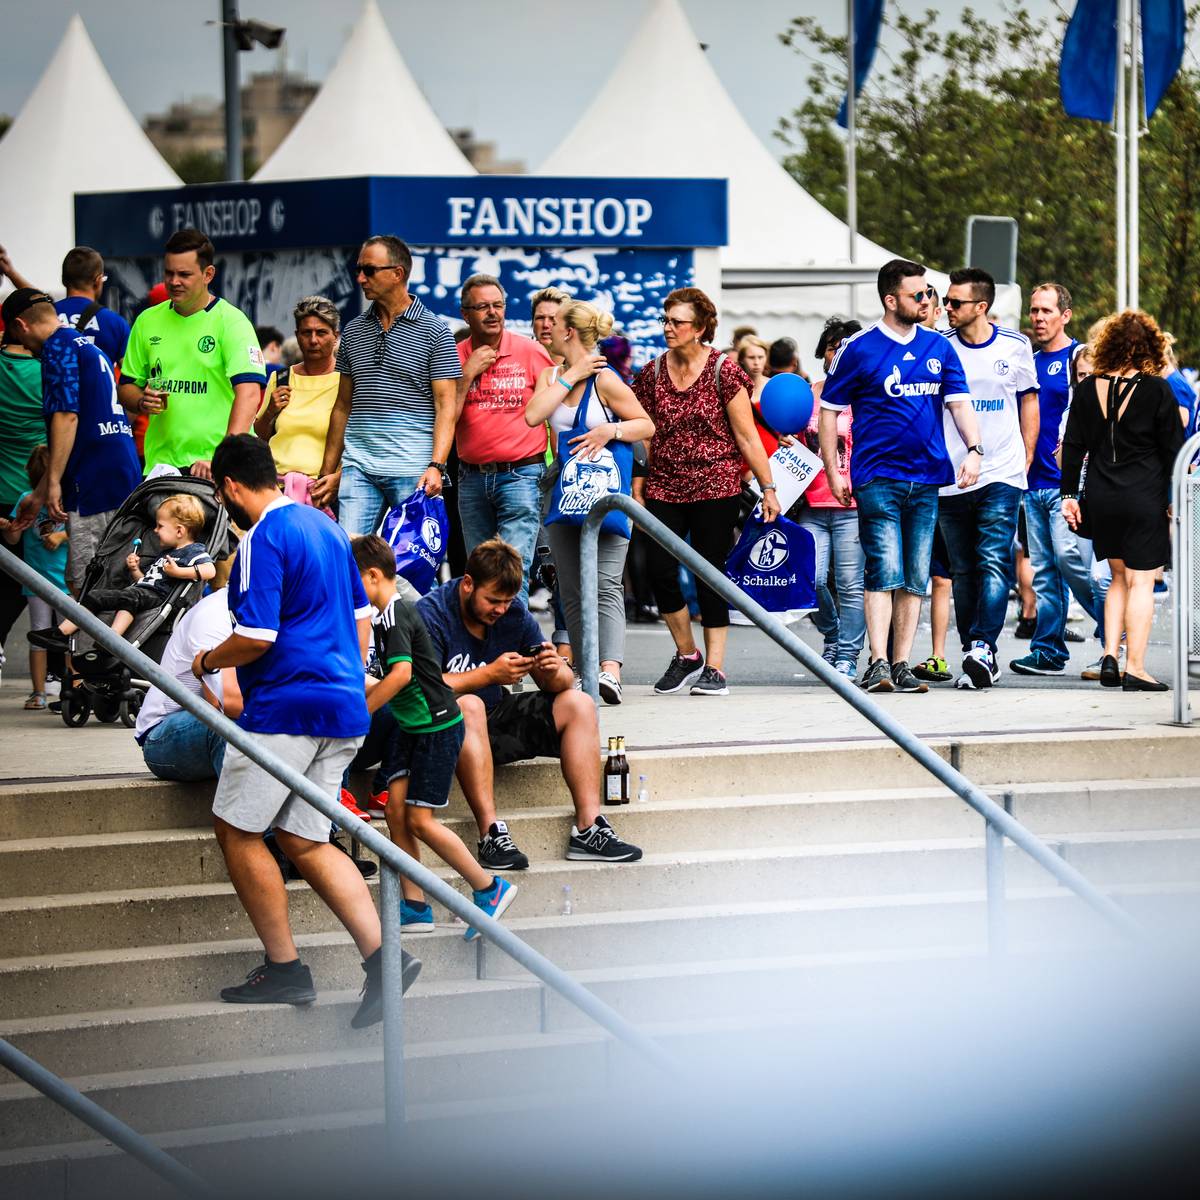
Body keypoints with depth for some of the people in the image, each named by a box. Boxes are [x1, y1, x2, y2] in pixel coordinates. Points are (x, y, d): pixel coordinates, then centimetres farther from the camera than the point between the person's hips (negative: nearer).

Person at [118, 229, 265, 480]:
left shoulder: (231, 321, -4)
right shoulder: (147, 321, 12)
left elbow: (249, 393, -15)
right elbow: (127, 386, 20)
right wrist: (143, 402, -5)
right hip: (160, 464, 4)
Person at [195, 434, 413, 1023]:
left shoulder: (263, 539, -13)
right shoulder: (325, 527, 16)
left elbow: (256, 637, -19)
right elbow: (361, 615, 21)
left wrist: (207, 661, 0)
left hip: (287, 706, -9)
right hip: (342, 708, 9)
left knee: (237, 830, 4)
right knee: (305, 841, 10)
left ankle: (284, 968, 4)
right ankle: (380, 956, -5)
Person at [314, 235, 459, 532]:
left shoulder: (433, 332, -1)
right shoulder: (353, 331, 14)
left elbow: (445, 405, -6)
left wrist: (436, 466, -18)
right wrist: (328, 472, 15)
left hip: (413, 473, -4)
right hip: (357, 468, 4)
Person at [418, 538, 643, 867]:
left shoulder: (515, 614, 2)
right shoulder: (432, 613, -15)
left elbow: (564, 684, 4)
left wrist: (555, 673, -21)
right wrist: (490, 674, -30)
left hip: (496, 719, 6)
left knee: (578, 704, -8)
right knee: (469, 706, -38)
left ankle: (588, 828, -17)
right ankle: (491, 834, -41)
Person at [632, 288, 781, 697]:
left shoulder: (723, 371, -4)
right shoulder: (652, 373, 7)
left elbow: (747, 436, -2)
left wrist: (768, 488, -3)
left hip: (716, 489, -3)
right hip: (664, 489, 3)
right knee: (660, 571, -6)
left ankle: (714, 668, 6)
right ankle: (686, 655, 15)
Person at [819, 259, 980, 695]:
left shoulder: (939, 347, 10)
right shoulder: (858, 349, -3)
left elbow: (959, 402, 8)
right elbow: (828, 410, 2)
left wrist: (973, 450, -9)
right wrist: (832, 472, -2)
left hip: (927, 478, 5)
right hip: (877, 476, -5)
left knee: (915, 577, 6)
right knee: (884, 570, -15)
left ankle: (901, 666, 11)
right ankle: (877, 663, -16)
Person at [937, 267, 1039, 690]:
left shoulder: (1015, 346, 3)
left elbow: (1028, 401, 14)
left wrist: (1025, 459, 10)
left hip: (1001, 476, -2)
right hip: (950, 478, 2)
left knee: (993, 564, -15)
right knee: (963, 573, 6)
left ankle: (982, 648, -23)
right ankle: (976, 656, 13)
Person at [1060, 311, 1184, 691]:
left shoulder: (1087, 389, 2)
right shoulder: (1156, 390, -8)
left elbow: (1073, 446, 5)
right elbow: (1173, 449, -5)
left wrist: (1069, 494, 12)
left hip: (1101, 499, 4)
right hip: (1145, 498, -4)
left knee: (1119, 577, 18)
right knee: (1141, 581, 0)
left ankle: (1110, 657, 8)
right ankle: (1135, 668, -3)